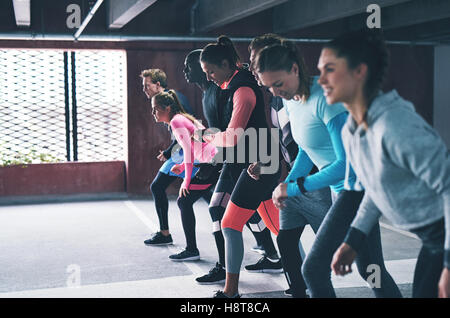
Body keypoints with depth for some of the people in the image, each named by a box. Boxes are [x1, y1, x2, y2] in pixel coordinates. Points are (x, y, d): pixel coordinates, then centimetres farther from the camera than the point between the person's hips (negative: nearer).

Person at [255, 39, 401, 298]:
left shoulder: (325, 98, -22)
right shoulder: (290, 99, 5)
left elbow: (348, 162, -27)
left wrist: (296, 187, -22)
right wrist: (287, 183, 0)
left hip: (358, 186, -9)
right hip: (340, 187, 9)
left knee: (313, 269, -12)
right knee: (369, 268, 18)